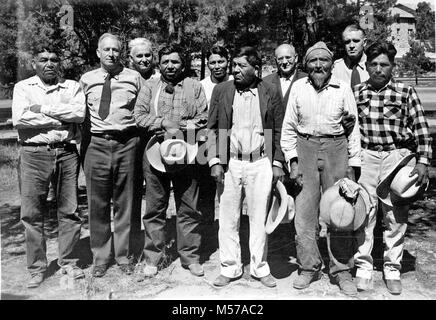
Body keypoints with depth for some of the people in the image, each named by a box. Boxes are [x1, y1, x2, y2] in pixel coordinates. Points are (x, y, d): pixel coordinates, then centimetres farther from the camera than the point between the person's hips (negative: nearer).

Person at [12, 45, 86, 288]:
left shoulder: (72, 87, 12)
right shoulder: (23, 87, 10)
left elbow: (80, 112, -8)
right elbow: (19, 118, -8)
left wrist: (44, 108, -8)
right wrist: (62, 119, -8)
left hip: (67, 152, 1)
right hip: (34, 154, -1)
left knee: (70, 211, 5)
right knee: (32, 213, 1)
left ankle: (68, 262, 19)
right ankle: (37, 268, 13)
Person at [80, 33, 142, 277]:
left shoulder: (134, 78, 4)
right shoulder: (86, 80, 9)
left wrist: (138, 137, 2)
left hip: (126, 144, -1)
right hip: (97, 145, 1)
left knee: (125, 203, 8)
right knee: (98, 204, 6)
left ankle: (124, 256, 21)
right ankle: (101, 257, 21)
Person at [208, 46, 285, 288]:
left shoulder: (270, 93, 4)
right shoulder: (222, 91, 5)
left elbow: (279, 131, 7)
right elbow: (213, 129, 5)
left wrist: (277, 163, 2)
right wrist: (215, 161, -2)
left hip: (260, 163, -1)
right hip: (229, 162, 1)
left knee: (259, 218, 7)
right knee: (228, 219, 6)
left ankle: (260, 268, 21)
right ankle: (230, 268, 19)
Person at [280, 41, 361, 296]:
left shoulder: (343, 89, 1)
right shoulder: (298, 87, 4)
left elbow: (353, 129, 4)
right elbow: (288, 127, 7)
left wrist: (353, 165, 0)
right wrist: (293, 161, -1)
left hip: (336, 150, -1)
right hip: (305, 149, 1)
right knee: (304, 212, 3)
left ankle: (342, 270, 17)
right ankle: (309, 267, 18)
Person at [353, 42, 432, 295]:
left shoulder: (406, 92, 1)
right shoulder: (356, 93, 5)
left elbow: (421, 129, 0)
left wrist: (423, 161, -7)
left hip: (397, 155, -1)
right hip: (365, 156, 1)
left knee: (396, 217, 6)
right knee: (364, 213, 3)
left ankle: (393, 269, 21)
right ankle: (364, 266, 17)